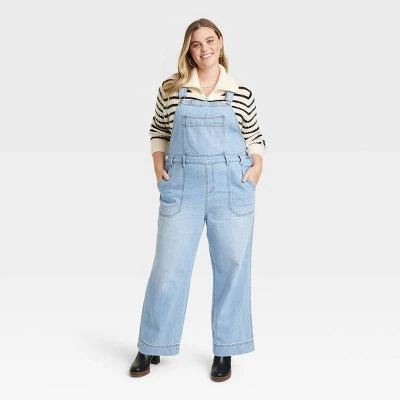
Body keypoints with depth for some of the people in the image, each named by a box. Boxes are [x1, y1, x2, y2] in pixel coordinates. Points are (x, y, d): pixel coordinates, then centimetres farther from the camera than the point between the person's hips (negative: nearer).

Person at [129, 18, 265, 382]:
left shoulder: (241, 92, 4)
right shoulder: (171, 88, 4)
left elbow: (255, 136, 15)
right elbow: (158, 130, 15)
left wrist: (257, 165, 0)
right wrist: (159, 165, 2)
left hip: (232, 184, 1)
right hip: (182, 184, 0)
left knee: (232, 265, 6)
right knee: (169, 265, 4)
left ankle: (224, 351, 22)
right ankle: (151, 347, 22)